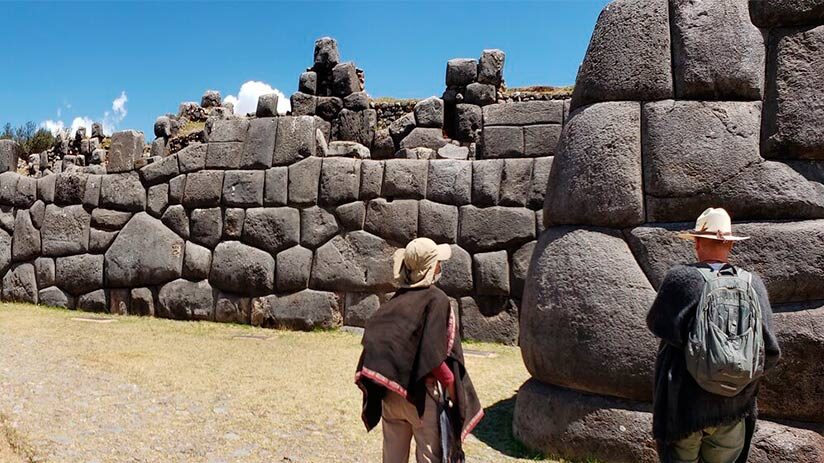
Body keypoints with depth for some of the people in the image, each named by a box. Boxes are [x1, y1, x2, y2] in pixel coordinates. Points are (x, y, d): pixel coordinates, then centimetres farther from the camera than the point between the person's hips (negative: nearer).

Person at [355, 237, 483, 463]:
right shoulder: (436, 299, -14)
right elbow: (433, 354, -20)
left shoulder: (398, 298, 4)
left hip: (390, 390, 6)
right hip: (422, 392, -6)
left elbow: (373, 334, -1)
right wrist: (452, 385, -9)